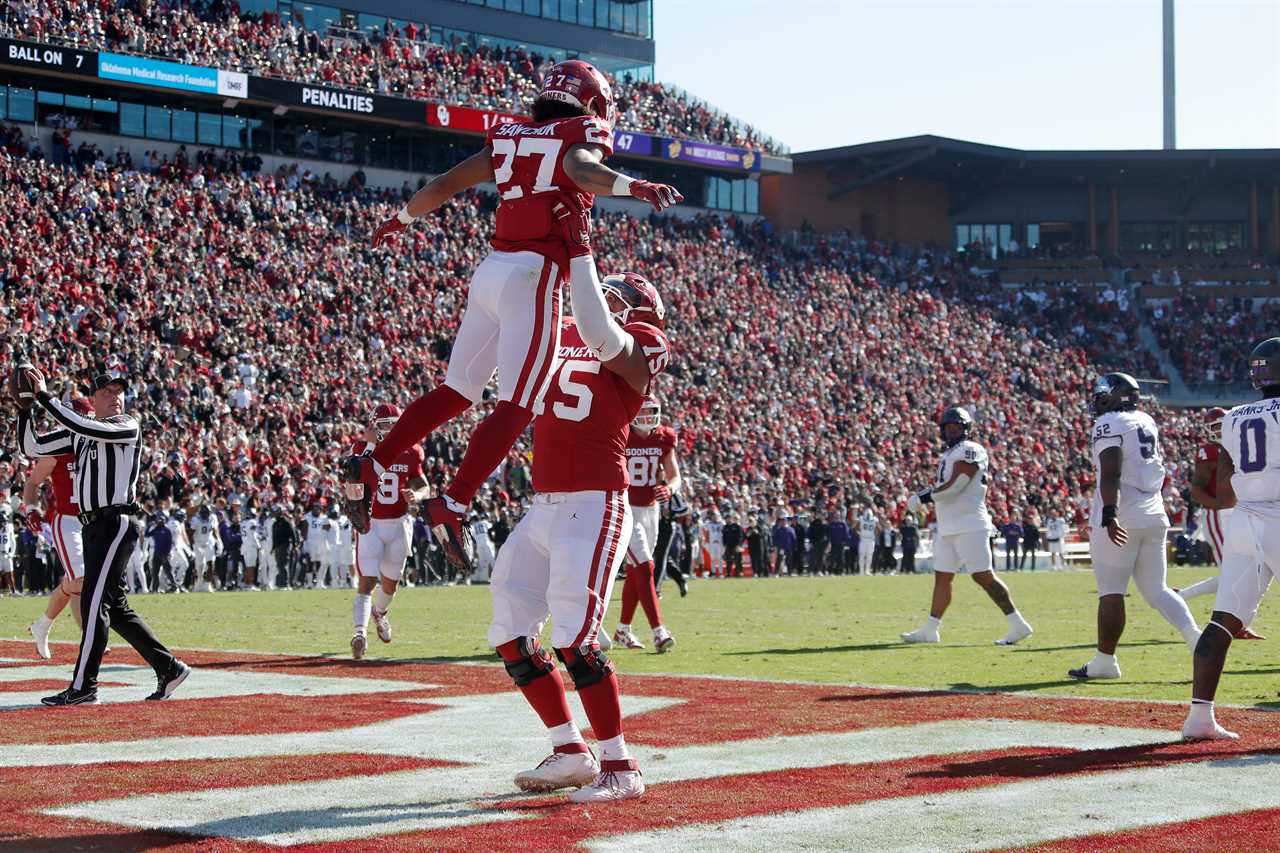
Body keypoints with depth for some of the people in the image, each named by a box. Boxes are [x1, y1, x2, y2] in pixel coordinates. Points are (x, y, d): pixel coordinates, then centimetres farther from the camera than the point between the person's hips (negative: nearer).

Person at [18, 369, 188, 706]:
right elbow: (32, 447, 13)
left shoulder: (128, 427, -5)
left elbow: (84, 427, -21)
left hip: (117, 523, -8)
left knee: (94, 602, -10)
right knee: (115, 607, 10)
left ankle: (83, 687, -8)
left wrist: (45, 396, -18)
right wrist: (25, 407, 0)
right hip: (94, 527, 8)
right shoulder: (78, 433, 17)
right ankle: (169, 668, 18)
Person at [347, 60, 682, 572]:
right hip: (532, 277, -7)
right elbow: (581, 170, -23)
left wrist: (402, 218, 39)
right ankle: (452, 505, -18)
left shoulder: (508, 140, 18)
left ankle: (371, 467, 18)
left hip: (491, 270, 7)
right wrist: (634, 187, -39)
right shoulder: (581, 136, 1)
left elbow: (444, 185, 23)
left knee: (458, 391, 19)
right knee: (517, 406, -9)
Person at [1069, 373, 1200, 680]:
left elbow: (1111, 473, -21)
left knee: (1110, 591, -1)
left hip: (1121, 518, -7)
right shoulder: (1147, 422, 14)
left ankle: (1105, 660, 2)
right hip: (1154, 516, 7)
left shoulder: (1109, 424, -9)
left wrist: (1110, 514, -28)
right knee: (1156, 589, 10)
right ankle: (1196, 638, -7)